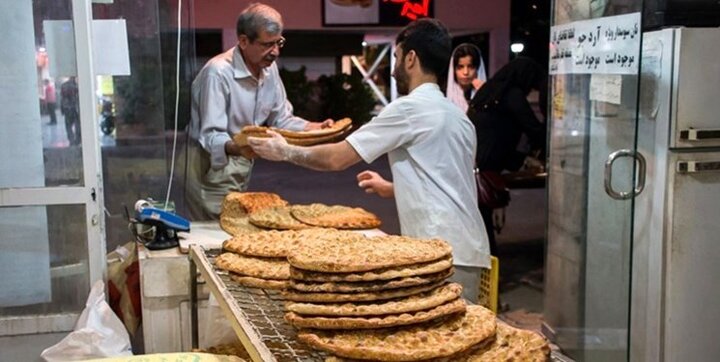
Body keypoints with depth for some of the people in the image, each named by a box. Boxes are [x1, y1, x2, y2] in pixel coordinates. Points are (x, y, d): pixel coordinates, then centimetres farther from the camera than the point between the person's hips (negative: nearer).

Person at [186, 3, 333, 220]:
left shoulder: (269, 68, 1)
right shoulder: (218, 73, -23)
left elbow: (281, 119, 7)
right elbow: (211, 136, -25)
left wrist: (315, 128, -9)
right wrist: (238, 148, -45)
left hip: (242, 167, 7)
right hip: (212, 168, -7)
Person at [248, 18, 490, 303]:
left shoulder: (410, 108, -9)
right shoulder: (457, 116, 18)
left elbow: (337, 158, -6)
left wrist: (286, 152, 9)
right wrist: (391, 189, 31)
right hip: (466, 248, 9)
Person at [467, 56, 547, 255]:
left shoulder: (490, 92, 20)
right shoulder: (512, 95, -5)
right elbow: (535, 129, -1)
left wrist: (522, 160, 30)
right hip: (480, 171, -8)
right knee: (482, 227, -2)